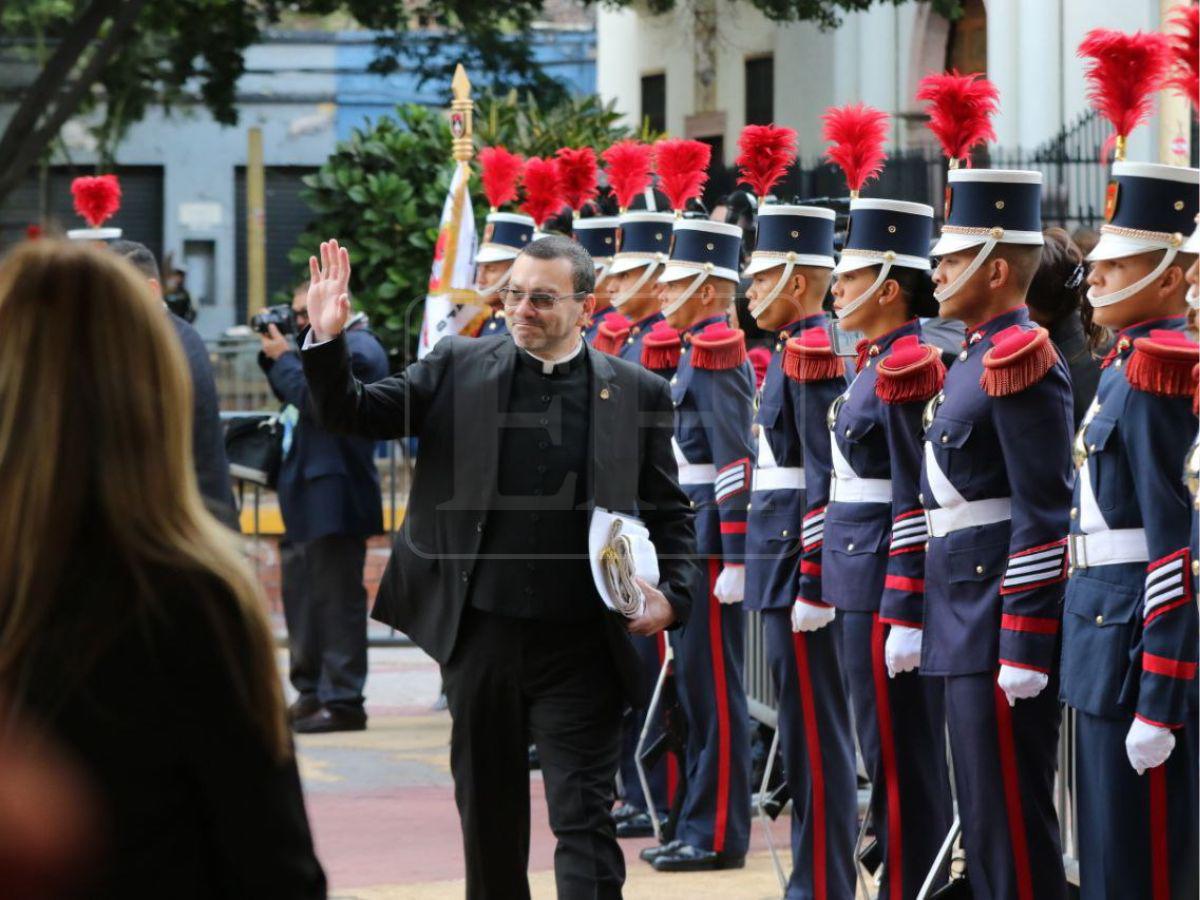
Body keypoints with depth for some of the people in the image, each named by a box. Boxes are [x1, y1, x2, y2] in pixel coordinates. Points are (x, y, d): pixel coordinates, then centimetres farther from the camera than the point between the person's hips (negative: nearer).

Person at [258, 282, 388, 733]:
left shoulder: (356, 350, -14)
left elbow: (313, 399, -22)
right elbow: (295, 396, 20)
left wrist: (283, 357, -10)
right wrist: (276, 355, 6)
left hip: (334, 496, -11)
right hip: (308, 493, 11)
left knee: (335, 598, -8)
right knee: (301, 593, 15)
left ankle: (343, 703, -6)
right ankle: (311, 693, 22)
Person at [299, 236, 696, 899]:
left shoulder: (637, 394, 1)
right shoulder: (459, 370, 3)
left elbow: (670, 513, 9)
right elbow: (353, 415, 1)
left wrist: (671, 594, -7)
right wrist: (327, 340, -16)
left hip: (582, 646, -2)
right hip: (481, 637, 2)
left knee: (584, 818, -4)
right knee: (488, 812, 15)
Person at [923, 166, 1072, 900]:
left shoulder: (1020, 362, -15)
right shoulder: (980, 358, 15)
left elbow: (1044, 518, -19)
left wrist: (1025, 648, -21)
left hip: (1007, 621, -10)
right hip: (968, 622, 10)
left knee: (1011, 819, -6)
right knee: (984, 814, 14)